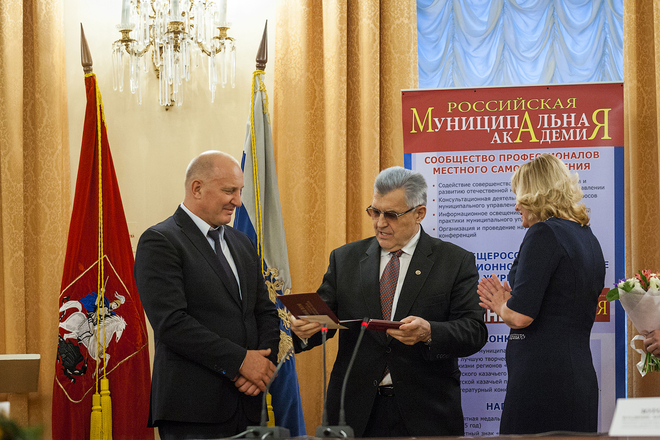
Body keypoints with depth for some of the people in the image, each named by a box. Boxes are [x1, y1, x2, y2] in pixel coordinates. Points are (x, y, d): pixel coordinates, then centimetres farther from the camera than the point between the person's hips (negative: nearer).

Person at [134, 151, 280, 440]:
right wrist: (240, 360, -15)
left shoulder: (242, 243, 18)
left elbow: (266, 313, 17)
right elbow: (172, 324, -16)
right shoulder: (159, 242, -6)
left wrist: (264, 361, -4)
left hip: (246, 405, 6)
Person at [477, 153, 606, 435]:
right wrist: (508, 303, 20)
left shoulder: (544, 233, -10)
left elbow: (521, 316, -17)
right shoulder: (588, 237, 17)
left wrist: (501, 307, 5)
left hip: (541, 381, -9)